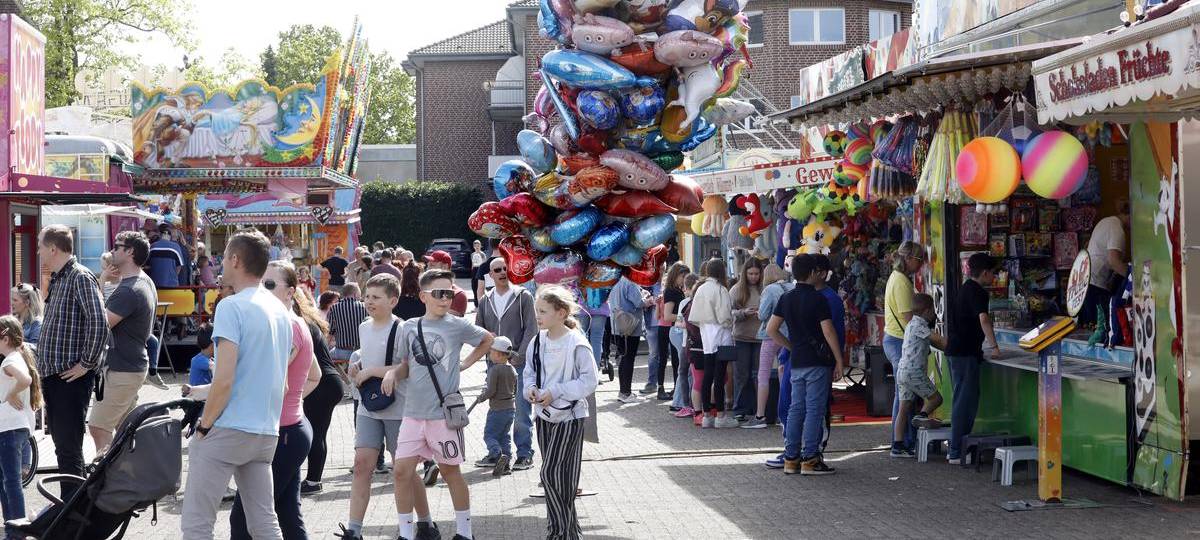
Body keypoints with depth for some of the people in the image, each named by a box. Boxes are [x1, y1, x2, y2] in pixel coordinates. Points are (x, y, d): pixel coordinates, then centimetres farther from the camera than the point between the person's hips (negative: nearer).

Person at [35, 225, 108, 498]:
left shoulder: (81, 277, -13)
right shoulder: (58, 279, 17)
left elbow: (99, 323, -23)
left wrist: (87, 364, -18)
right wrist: (43, 364, 17)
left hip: (71, 377, -10)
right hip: (52, 375, 10)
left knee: (68, 447, -7)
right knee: (62, 443, 14)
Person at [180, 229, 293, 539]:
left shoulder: (232, 307, -12)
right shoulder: (281, 311, 14)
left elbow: (224, 379, -18)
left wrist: (203, 426, -8)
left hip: (227, 431, -8)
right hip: (266, 433, 8)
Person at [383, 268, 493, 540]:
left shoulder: (457, 326, -4)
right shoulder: (409, 327, 5)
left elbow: (488, 339, 12)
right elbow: (407, 365, 14)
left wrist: (466, 363, 4)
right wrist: (393, 373, -6)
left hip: (445, 413, -3)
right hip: (413, 413, 3)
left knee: (450, 471, 8)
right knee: (402, 471, 0)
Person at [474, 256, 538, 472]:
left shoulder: (523, 296, 0)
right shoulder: (486, 300, 13)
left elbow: (531, 329, -5)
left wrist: (518, 357, -12)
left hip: (519, 364, -4)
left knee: (522, 412, -5)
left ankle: (525, 454, 1)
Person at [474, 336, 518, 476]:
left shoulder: (494, 370, -16)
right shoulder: (513, 370, 7)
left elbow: (491, 391, -18)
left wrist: (481, 398, -2)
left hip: (497, 408, -7)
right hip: (511, 407, 7)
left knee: (489, 435, 0)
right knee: (505, 436, 13)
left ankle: (497, 454, -24)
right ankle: (507, 464, 9)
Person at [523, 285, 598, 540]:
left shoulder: (576, 344, -16)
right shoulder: (537, 342, 3)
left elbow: (589, 381, -16)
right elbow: (530, 372, 15)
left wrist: (555, 392, -20)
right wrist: (531, 388, -7)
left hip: (569, 416, -7)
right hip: (544, 415, 7)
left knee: (550, 473, -12)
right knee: (558, 476, 13)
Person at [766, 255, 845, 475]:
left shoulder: (786, 299, 8)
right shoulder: (818, 299, -11)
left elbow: (771, 329, 10)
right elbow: (828, 332, -13)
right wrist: (839, 361, -7)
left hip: (797, 362, 6)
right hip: (817, 362, -6)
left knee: (796, 408, 10)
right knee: (815, 410, -3)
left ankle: (791, 459, 10)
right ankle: (809, 459, -4)